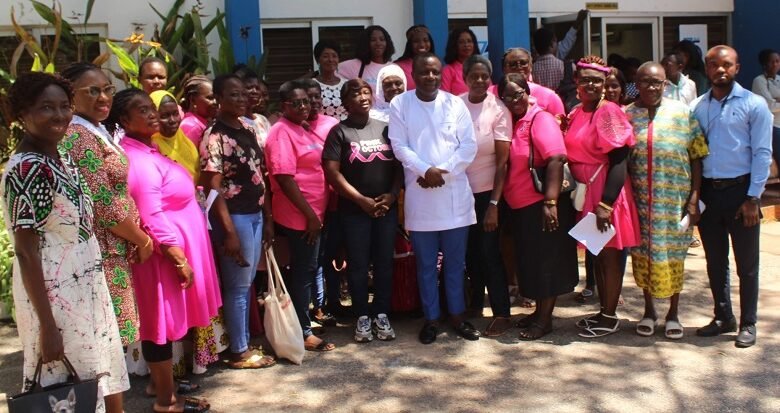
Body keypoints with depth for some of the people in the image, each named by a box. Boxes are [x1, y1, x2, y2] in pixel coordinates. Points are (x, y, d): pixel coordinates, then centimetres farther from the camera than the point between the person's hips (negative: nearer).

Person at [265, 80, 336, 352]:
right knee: (304, 270, -1)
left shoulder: (304, 129, 13)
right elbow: (284, 178, -21)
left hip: (312, 213, 9)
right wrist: (310, 214, -20)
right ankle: (303, 332, 10)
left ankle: (300, 320, 30)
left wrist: (316, 213, 14)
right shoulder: (282, 132, -15)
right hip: (299, 216, -9)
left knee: (305, 269, 17)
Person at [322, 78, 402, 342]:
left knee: (384, 262, 7)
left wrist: (392, 194, -8)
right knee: (358, 264, 4)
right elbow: (332, 173, -8)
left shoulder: (384, 128, 10)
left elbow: (399, 165, 9)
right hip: (354, 209, -3)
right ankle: (362, 317, 15)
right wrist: (362, 200, -12)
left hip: (387, 208, 3)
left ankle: (382, 315, 19)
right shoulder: (339, 132, -1)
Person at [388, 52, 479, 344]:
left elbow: (469, 145, -1)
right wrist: (426, 170, -17)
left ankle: (457, 314, 22)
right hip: (420, 194, -1)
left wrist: (442, 172, -13)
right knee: (426, 263, 7)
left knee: (456, 261, 9)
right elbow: (399, 146, -4)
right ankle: (431, 318, 18)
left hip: (454, 193, 1)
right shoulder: (400, 104, 2)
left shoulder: (455, 104, 4)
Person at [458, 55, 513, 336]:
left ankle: (501, 314, 10)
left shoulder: (498, 111, -10)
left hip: (486, 192, -3)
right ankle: (474, 305, 29)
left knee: (489, 252, 0)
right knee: (470, 252, 13)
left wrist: (494, 203, -13)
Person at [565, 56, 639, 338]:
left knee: (610, 255, 2)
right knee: (596, 255, 15)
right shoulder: (575, 115, 9)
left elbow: (619, 162, -17)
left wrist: (605, 203, -22)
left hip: (607, 193, -7)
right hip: (585, 193, 7)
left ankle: (610, 318, 14)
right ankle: (603, 311, 27)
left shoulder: (609, 112, -12)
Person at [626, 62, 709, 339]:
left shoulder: (682, 112, 1)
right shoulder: (625, 115, 3)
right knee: (643, 254, 8)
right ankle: (649, 311, 27)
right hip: (640, 202, 1)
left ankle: (673, 314, 23)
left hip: (675, 201, -1)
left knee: (673, 255, 6)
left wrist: (694, 197, -6)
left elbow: (696, 157, 1)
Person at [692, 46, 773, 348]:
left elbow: (762, 153, -7)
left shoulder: (753, 104, -4)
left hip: (740, 190, -4)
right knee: (715, 262, 13)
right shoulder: (697, 107, 7)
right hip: (707, 191, 4)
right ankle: (723, 317, 28)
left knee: (746, 264, 6)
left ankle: (748, 323, 19)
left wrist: (753, 198, -12)